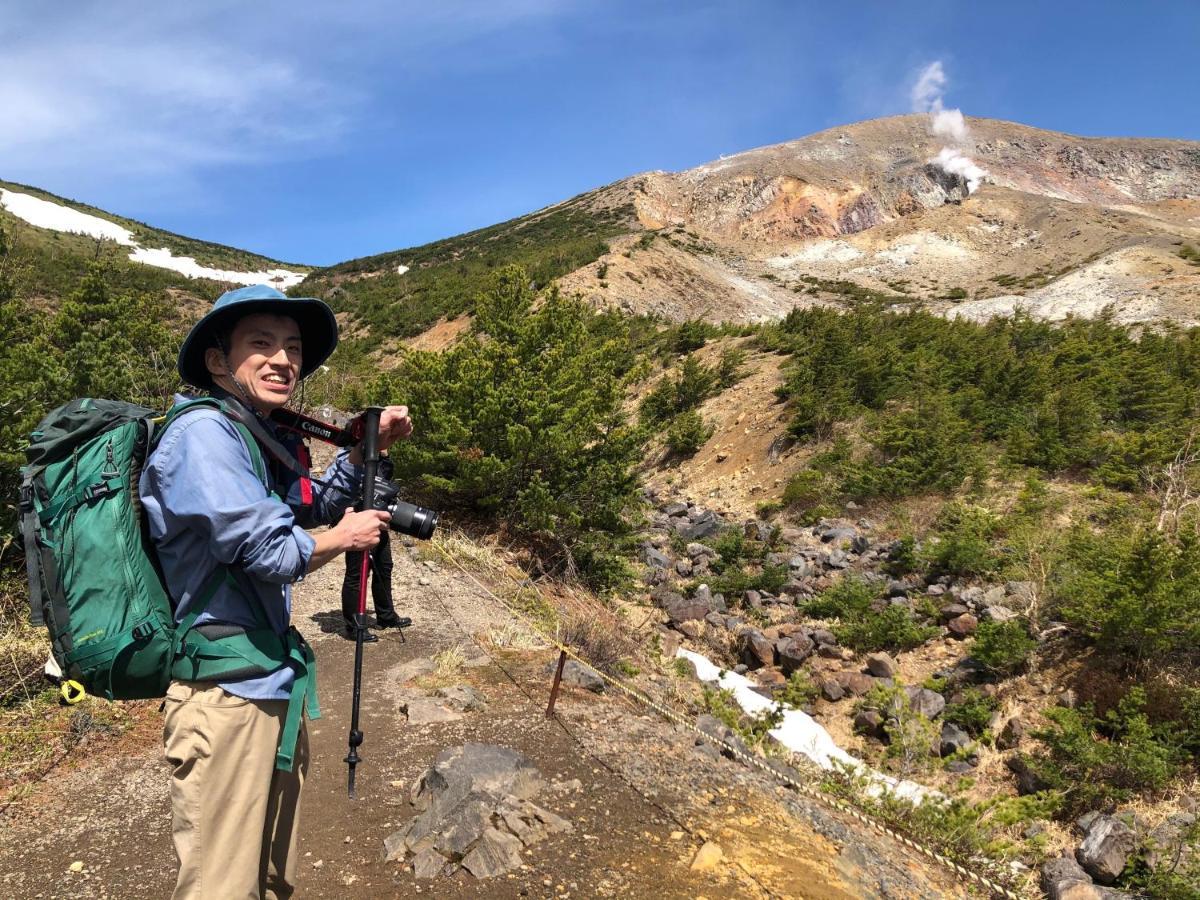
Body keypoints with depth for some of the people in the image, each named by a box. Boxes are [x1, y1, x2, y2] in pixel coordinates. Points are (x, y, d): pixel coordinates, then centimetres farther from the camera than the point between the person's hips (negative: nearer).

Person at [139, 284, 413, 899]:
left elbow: (313, 511, 23)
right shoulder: (203, 431, -16)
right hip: (227, 692, -9)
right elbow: (268, 552, -22)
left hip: (272, 684, 9)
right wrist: (345, 538, -4)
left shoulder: (261, 435, 12)